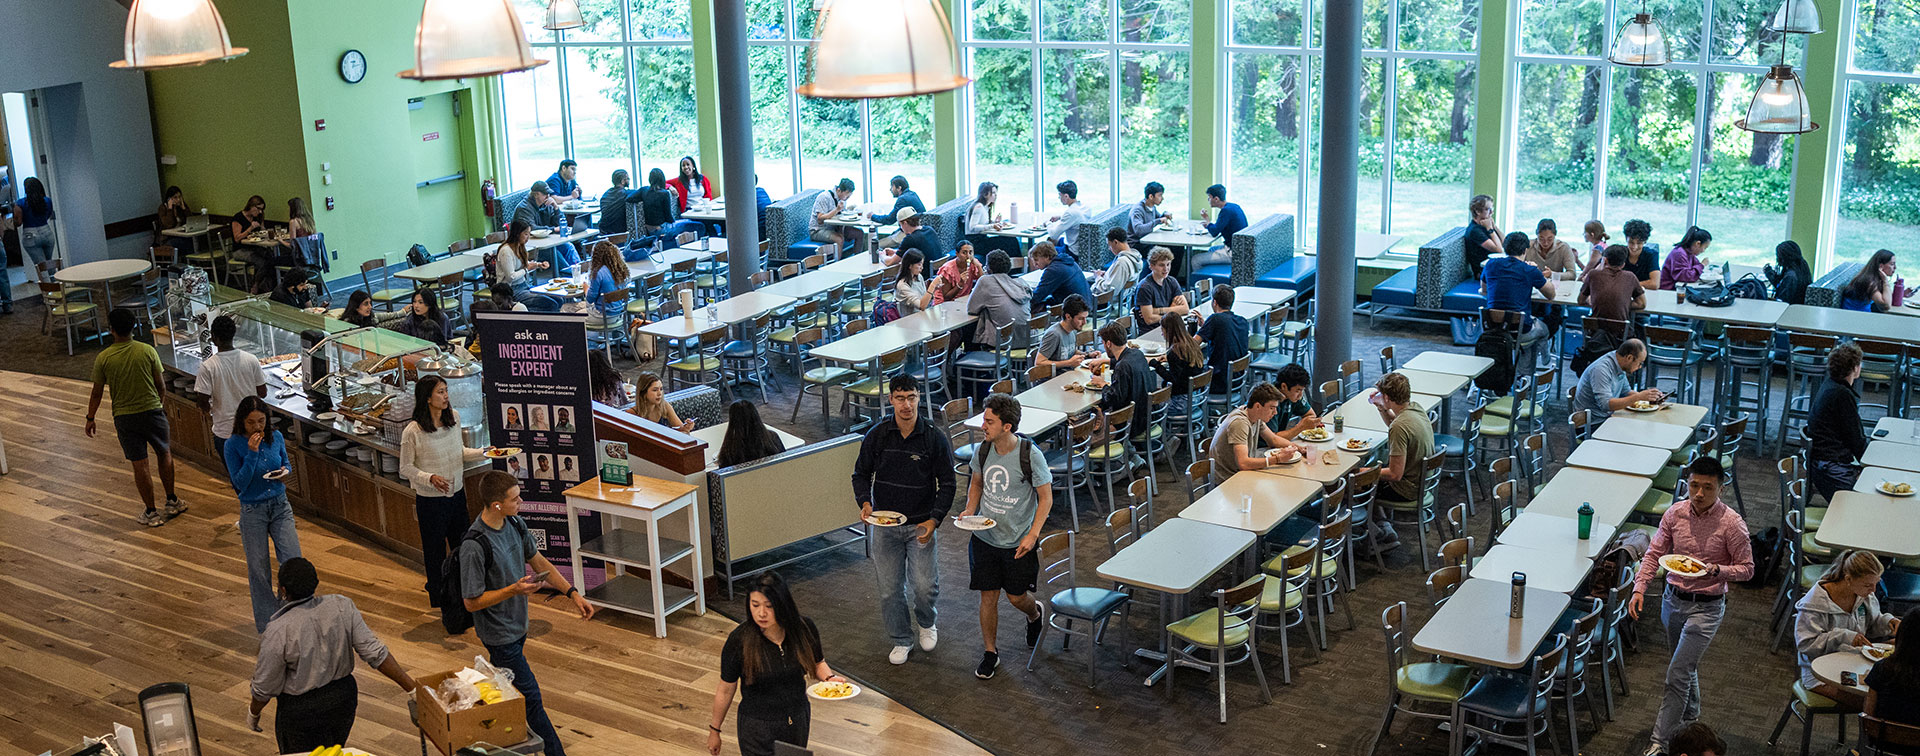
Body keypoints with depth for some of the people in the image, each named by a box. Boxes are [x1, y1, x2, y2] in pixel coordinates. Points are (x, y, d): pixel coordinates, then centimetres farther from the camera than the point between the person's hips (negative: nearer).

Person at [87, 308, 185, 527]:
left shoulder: (103, 359, -9)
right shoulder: (148, 351, -9)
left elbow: (97, 392, -1)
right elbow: (161, 385, -3)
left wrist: (90, 418, 12)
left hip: (124, 417, -1)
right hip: (152, 410, 1)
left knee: (139, 465, 5)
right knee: (164, 454, 20)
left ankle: (152, 513, 11)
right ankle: (172, 502, 26)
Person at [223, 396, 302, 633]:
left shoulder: (275, 437, -2)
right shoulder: (232, 445, -12)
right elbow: (240, 483, -16)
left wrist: (284, 471, -9)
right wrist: (252, 453, -25)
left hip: (280, 506, 3)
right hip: (253, 512, -3)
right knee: (259, 569, 6)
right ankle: (267, 623, 20)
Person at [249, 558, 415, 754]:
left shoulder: (278, 632, -24)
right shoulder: (342, 606, -13)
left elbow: (265, 686, -12)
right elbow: (374, 652, -13)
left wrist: (253, 712, 9)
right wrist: (411, 687, -7)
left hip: (302, 711, -5)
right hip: (344, 699, 5)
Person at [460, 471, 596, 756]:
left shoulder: (515, 523, -4)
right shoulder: (474, 546, -29)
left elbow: (538, 561, 9)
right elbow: (472, 602, -22)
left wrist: (573, 593, 4)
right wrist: (514, 590, -30)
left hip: (517, 623, 8)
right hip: (498, 633, -8)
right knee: (530, 696, 0)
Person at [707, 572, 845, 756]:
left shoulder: (804, 629, -13)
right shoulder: (739, 640, -21)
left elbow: (818, 664, 6)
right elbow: (726, 690, -8)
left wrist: (830, 678, -17)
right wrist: (714, 730, 1)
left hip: (798, 721, 3)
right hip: (757, 728, -3)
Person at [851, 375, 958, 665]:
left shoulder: (935, 438, -8)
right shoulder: (877, 435, -5)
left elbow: (947, 484, -2)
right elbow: (861, 473, 7)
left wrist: (934, 520, -12)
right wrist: (865, 502, -11)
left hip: (921, 524, -1)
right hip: (884, 523, 1)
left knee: (924, 586, -4)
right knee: (890, 588, 7)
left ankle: (925, 622, 29)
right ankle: (901, 640, 28)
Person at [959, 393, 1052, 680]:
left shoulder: (1031, 455, -19)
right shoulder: (983, 451, -5)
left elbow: (1046, 498, -10)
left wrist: (1033, 535, -18)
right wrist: (969, 509, -4)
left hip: (1018, 542, -3)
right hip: (985, 537, 3)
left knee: (1016, 596, 10)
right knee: (988, 596, 7)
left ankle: (1034, 615, 45)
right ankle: (990, 653, 24)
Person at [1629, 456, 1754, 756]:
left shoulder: (1732, 523, -16)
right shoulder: (1675, 514, -5)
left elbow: (1746, 568, -8)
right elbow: (1653, 554, 1)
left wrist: (1717, 571, -26)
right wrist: (1639, 589, -11)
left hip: (1706, 607, -5)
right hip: (1673, 599, 5)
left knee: (1678, 674, -9)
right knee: (1686, 665, 24)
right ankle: (1691, 716, 48)